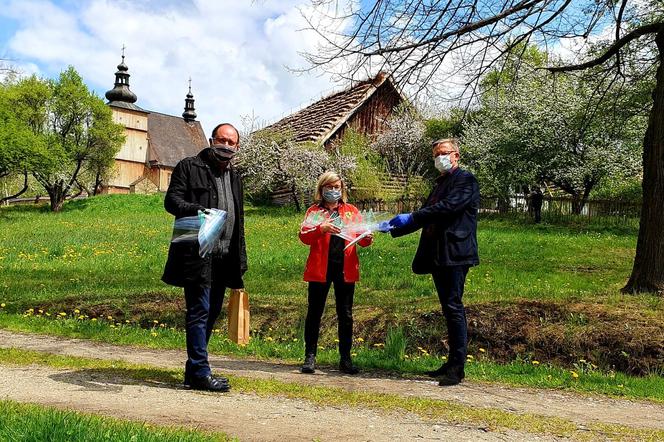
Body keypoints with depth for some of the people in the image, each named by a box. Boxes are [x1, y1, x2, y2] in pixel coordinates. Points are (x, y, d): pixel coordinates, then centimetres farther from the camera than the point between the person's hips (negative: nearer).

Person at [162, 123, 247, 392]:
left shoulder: (234, 177, 21)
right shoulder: (189, 167, 1)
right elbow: (171, 200, -7)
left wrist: (239, 261, 19)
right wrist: (197, 210, -26)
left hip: (223, 257, 7)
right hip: (198, 256, -7)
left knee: (211, 313, 10)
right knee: (199, 313, -7)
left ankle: (194, 370, 20)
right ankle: (200, 373, -2)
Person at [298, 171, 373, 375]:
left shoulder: (352, 211, 13)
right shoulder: (314, 211, 7)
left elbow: (361, 237, 6)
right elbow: (303, 236, -7)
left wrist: (367, 237, -17)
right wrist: (321, 228, -25)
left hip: (345, 268, 2)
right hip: (320, 268, -2)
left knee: (345, 315, 6)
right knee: (314, 313, 4)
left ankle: (345, 358, 15)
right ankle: (310, 356, 13)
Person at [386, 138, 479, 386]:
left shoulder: (465, 180, -3)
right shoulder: (440, 184, 24)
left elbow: (448, 207, -18)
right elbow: (427, 217, 24)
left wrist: (411, 218, -19)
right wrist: (394, 228, 14)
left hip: (455, 254, -9)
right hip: (438, 255, 9)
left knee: (453, 307, -10)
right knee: (449, 308, 11)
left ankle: (457, 368, -7)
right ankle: (453, 363, 17)